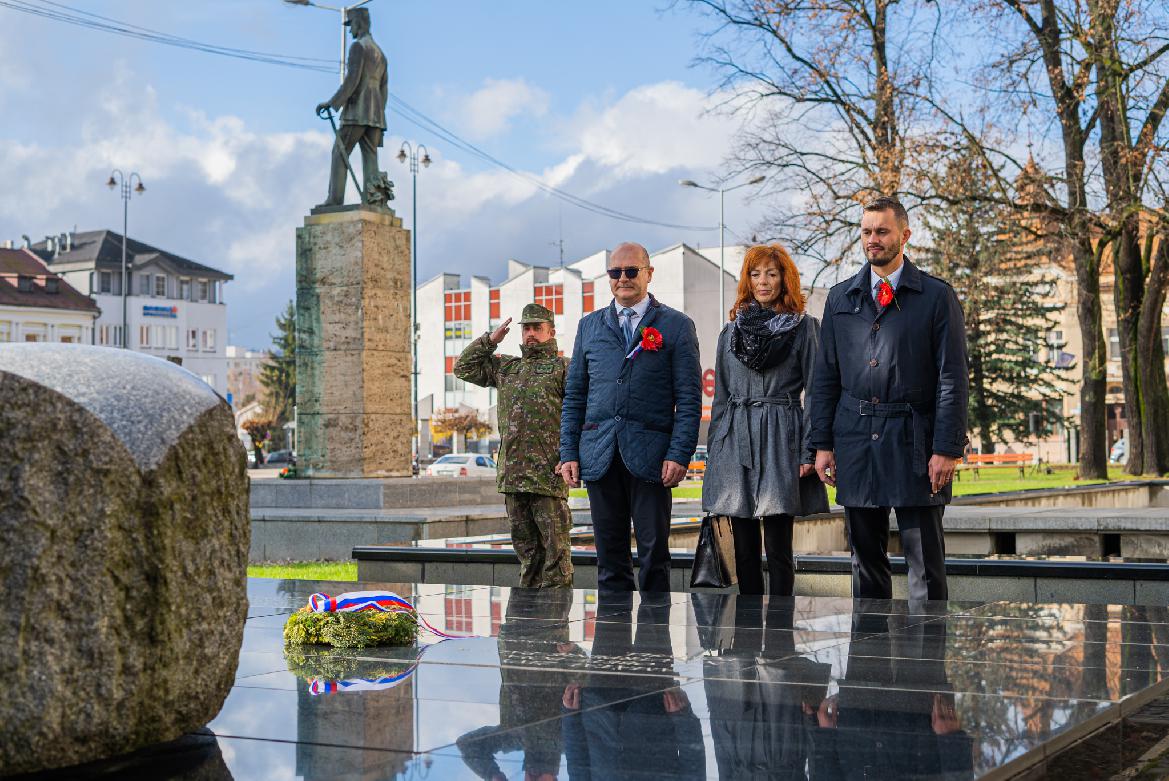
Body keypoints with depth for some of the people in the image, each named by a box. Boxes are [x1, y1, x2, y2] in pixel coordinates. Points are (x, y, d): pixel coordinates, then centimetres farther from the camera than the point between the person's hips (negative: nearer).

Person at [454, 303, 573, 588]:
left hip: (548, 472, -6)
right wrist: (489, 340, 15)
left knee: (554, 543, -4)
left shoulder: (563, 367, 1)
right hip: (512, 473, 6)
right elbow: (463, 368, 26)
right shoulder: (506, 367, 20)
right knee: (525, 543, 11)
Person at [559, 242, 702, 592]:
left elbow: (689, 399, 0)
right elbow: (574, 396, 15)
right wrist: (568, 452, 6)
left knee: (654, 555, -2)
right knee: (609, 556, 6)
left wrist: (679, 455, -10)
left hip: (650, 457, -3)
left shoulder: (677, 326, 5)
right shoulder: (589, 326, 15)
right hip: (599, 456, 3)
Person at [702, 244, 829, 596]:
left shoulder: (805, 328, 4)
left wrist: (809, 452, -8)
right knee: (744, 550, 5)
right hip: (736, 441, 4)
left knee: (778, 548, -6)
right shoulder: (731, 331, 15)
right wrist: (715, 453, 10)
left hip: (781, 440, -4)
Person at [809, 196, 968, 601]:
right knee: (865, 556, 10)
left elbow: (952, 377, -3)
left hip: (914, 442, -3)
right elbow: (825, 376, 11)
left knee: (925, 560, -1)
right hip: (855, 441, 4)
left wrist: (947, 448, -10)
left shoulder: (937, 296, 1)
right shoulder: (840, 297, 11)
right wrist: (822, 443, 4)